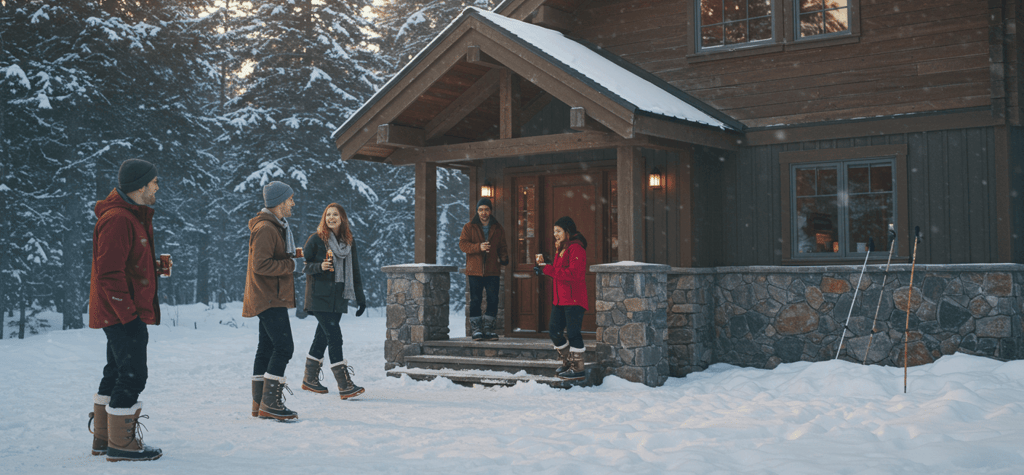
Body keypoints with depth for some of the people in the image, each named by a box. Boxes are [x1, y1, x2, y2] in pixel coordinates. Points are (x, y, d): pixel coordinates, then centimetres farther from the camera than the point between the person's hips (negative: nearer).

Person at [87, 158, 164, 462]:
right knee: (133, 375, -6)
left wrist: (154, 263, 9)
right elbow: (109, 273, -24)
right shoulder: (117, 220, -19)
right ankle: (121, 444, 2)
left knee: (117, 372, 17)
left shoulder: (134, 216, 15)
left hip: (118, 312, 11)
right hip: (122, 313, -11)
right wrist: (128, 314, -23)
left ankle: (103, 438, 27)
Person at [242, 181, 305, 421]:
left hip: (270, 298, 11)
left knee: (267, 348, 12)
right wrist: (292, 264, -18)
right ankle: (270, 403, -10)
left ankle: (260, 403, 18)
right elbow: (261, 265, -24)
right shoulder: (265, 228, -16)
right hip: (269, 299, -11)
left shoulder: (275, 227, 18)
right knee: (284, 347, -13)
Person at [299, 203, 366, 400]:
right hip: (320, 297, -5)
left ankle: (310, 379, 26)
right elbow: (304, 264, -3)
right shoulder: (316, 239, -3)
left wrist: (360, 298, 13)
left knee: (323, 336, 12)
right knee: (335, 337, -12)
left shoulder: (349, 242, 11)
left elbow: (354, 272, 16)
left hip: (338, 298, 5)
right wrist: (319, 267, -22)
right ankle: (345, 385, -15)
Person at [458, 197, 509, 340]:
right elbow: (462, 244, -5)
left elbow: (502, 247, 16)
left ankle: (488, 328, 12)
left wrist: (504, 258, -3)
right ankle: (476, 329, 8)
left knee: (493, 299, 1)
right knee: (475, 300, -1)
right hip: (475, 271, -2)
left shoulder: (498, 229, 13)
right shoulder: (469, 227, 5)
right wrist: (478, 247, -20)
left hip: (493, 271, 2)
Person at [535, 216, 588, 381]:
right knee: (554, 331, 11)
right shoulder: (561, 248, 18)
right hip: (559, 299, 10)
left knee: (573, 333, -6)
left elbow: (574, 274, -22)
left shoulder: (576, 249, -12)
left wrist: (547, 269, -22)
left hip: (574, 299, -10)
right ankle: (568, 363, 24)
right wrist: (544, 266, 4)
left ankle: (578, 369, 3)